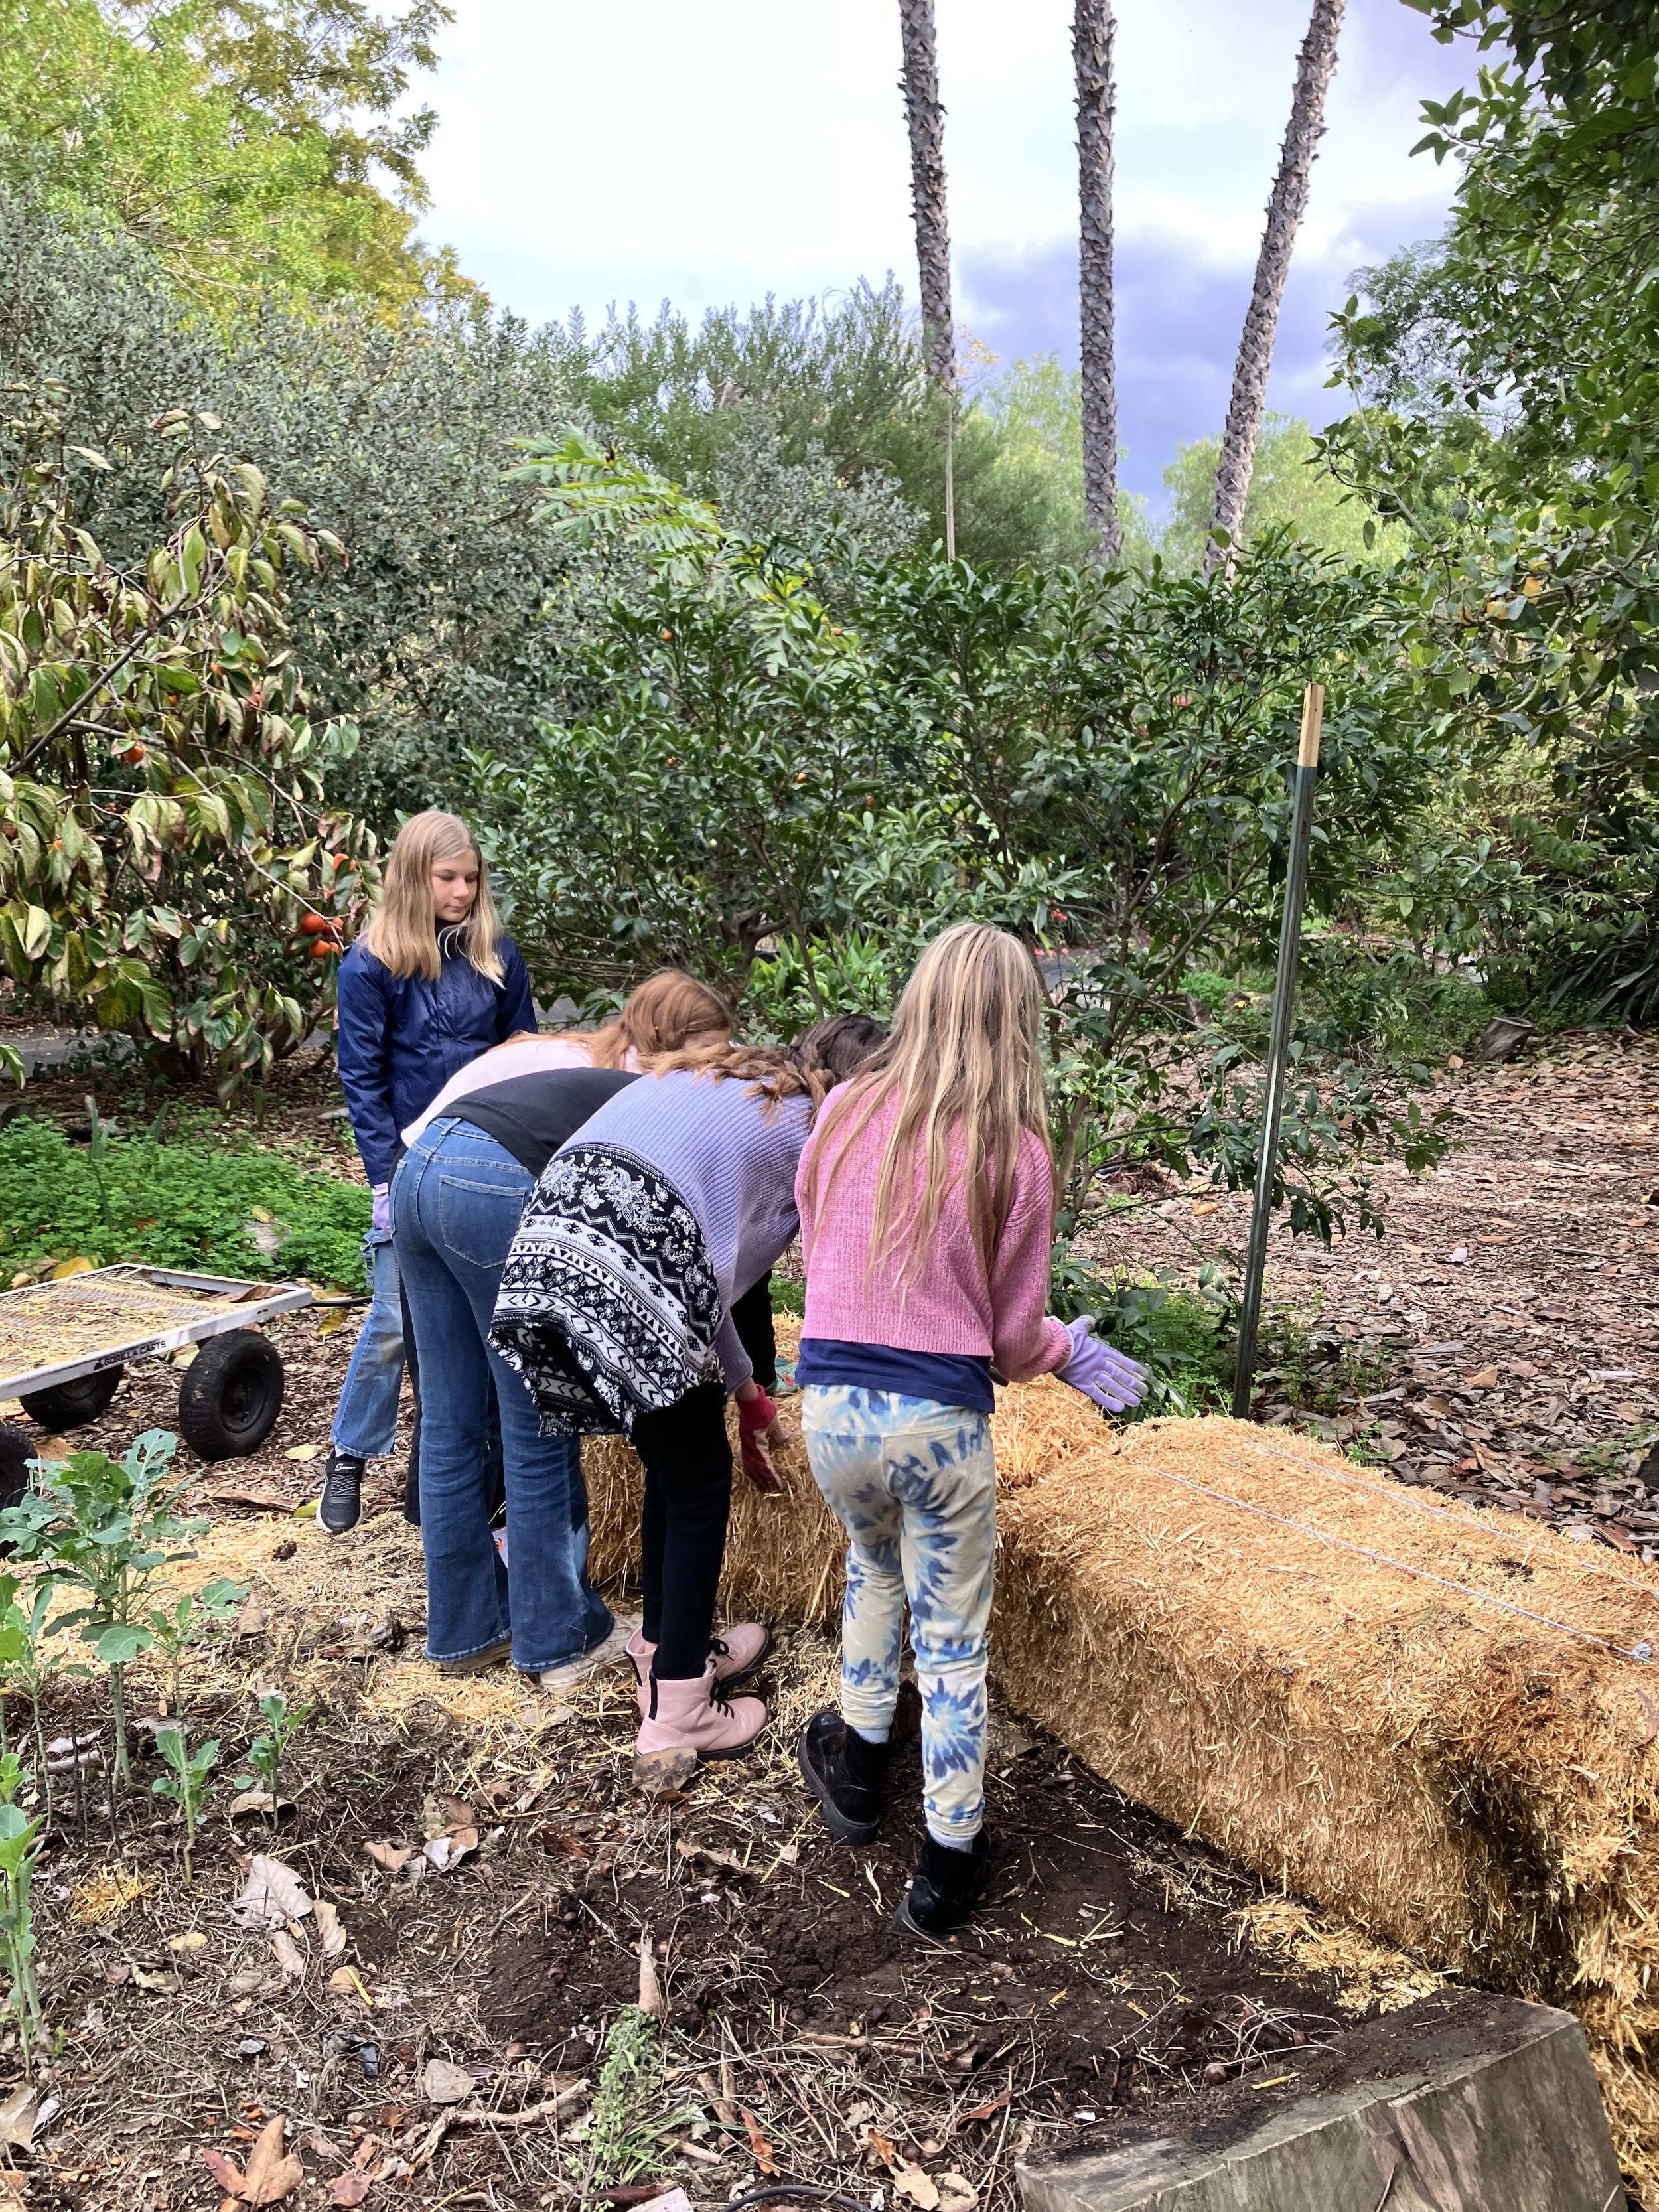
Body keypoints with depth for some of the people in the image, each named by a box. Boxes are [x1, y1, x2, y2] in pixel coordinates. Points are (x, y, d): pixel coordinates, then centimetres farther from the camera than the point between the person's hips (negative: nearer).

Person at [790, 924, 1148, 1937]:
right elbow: (1014, 1339, -2)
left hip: (832, 1405, 3)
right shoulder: (1016, 1152, -9)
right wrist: (1071, 1349, 20)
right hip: (941, 1422, -3)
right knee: (953, 1643, 14)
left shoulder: (846, 1112, -2)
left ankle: (860, 1762, 46)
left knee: (875, 1568, 32)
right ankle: (950, 1860, 26)